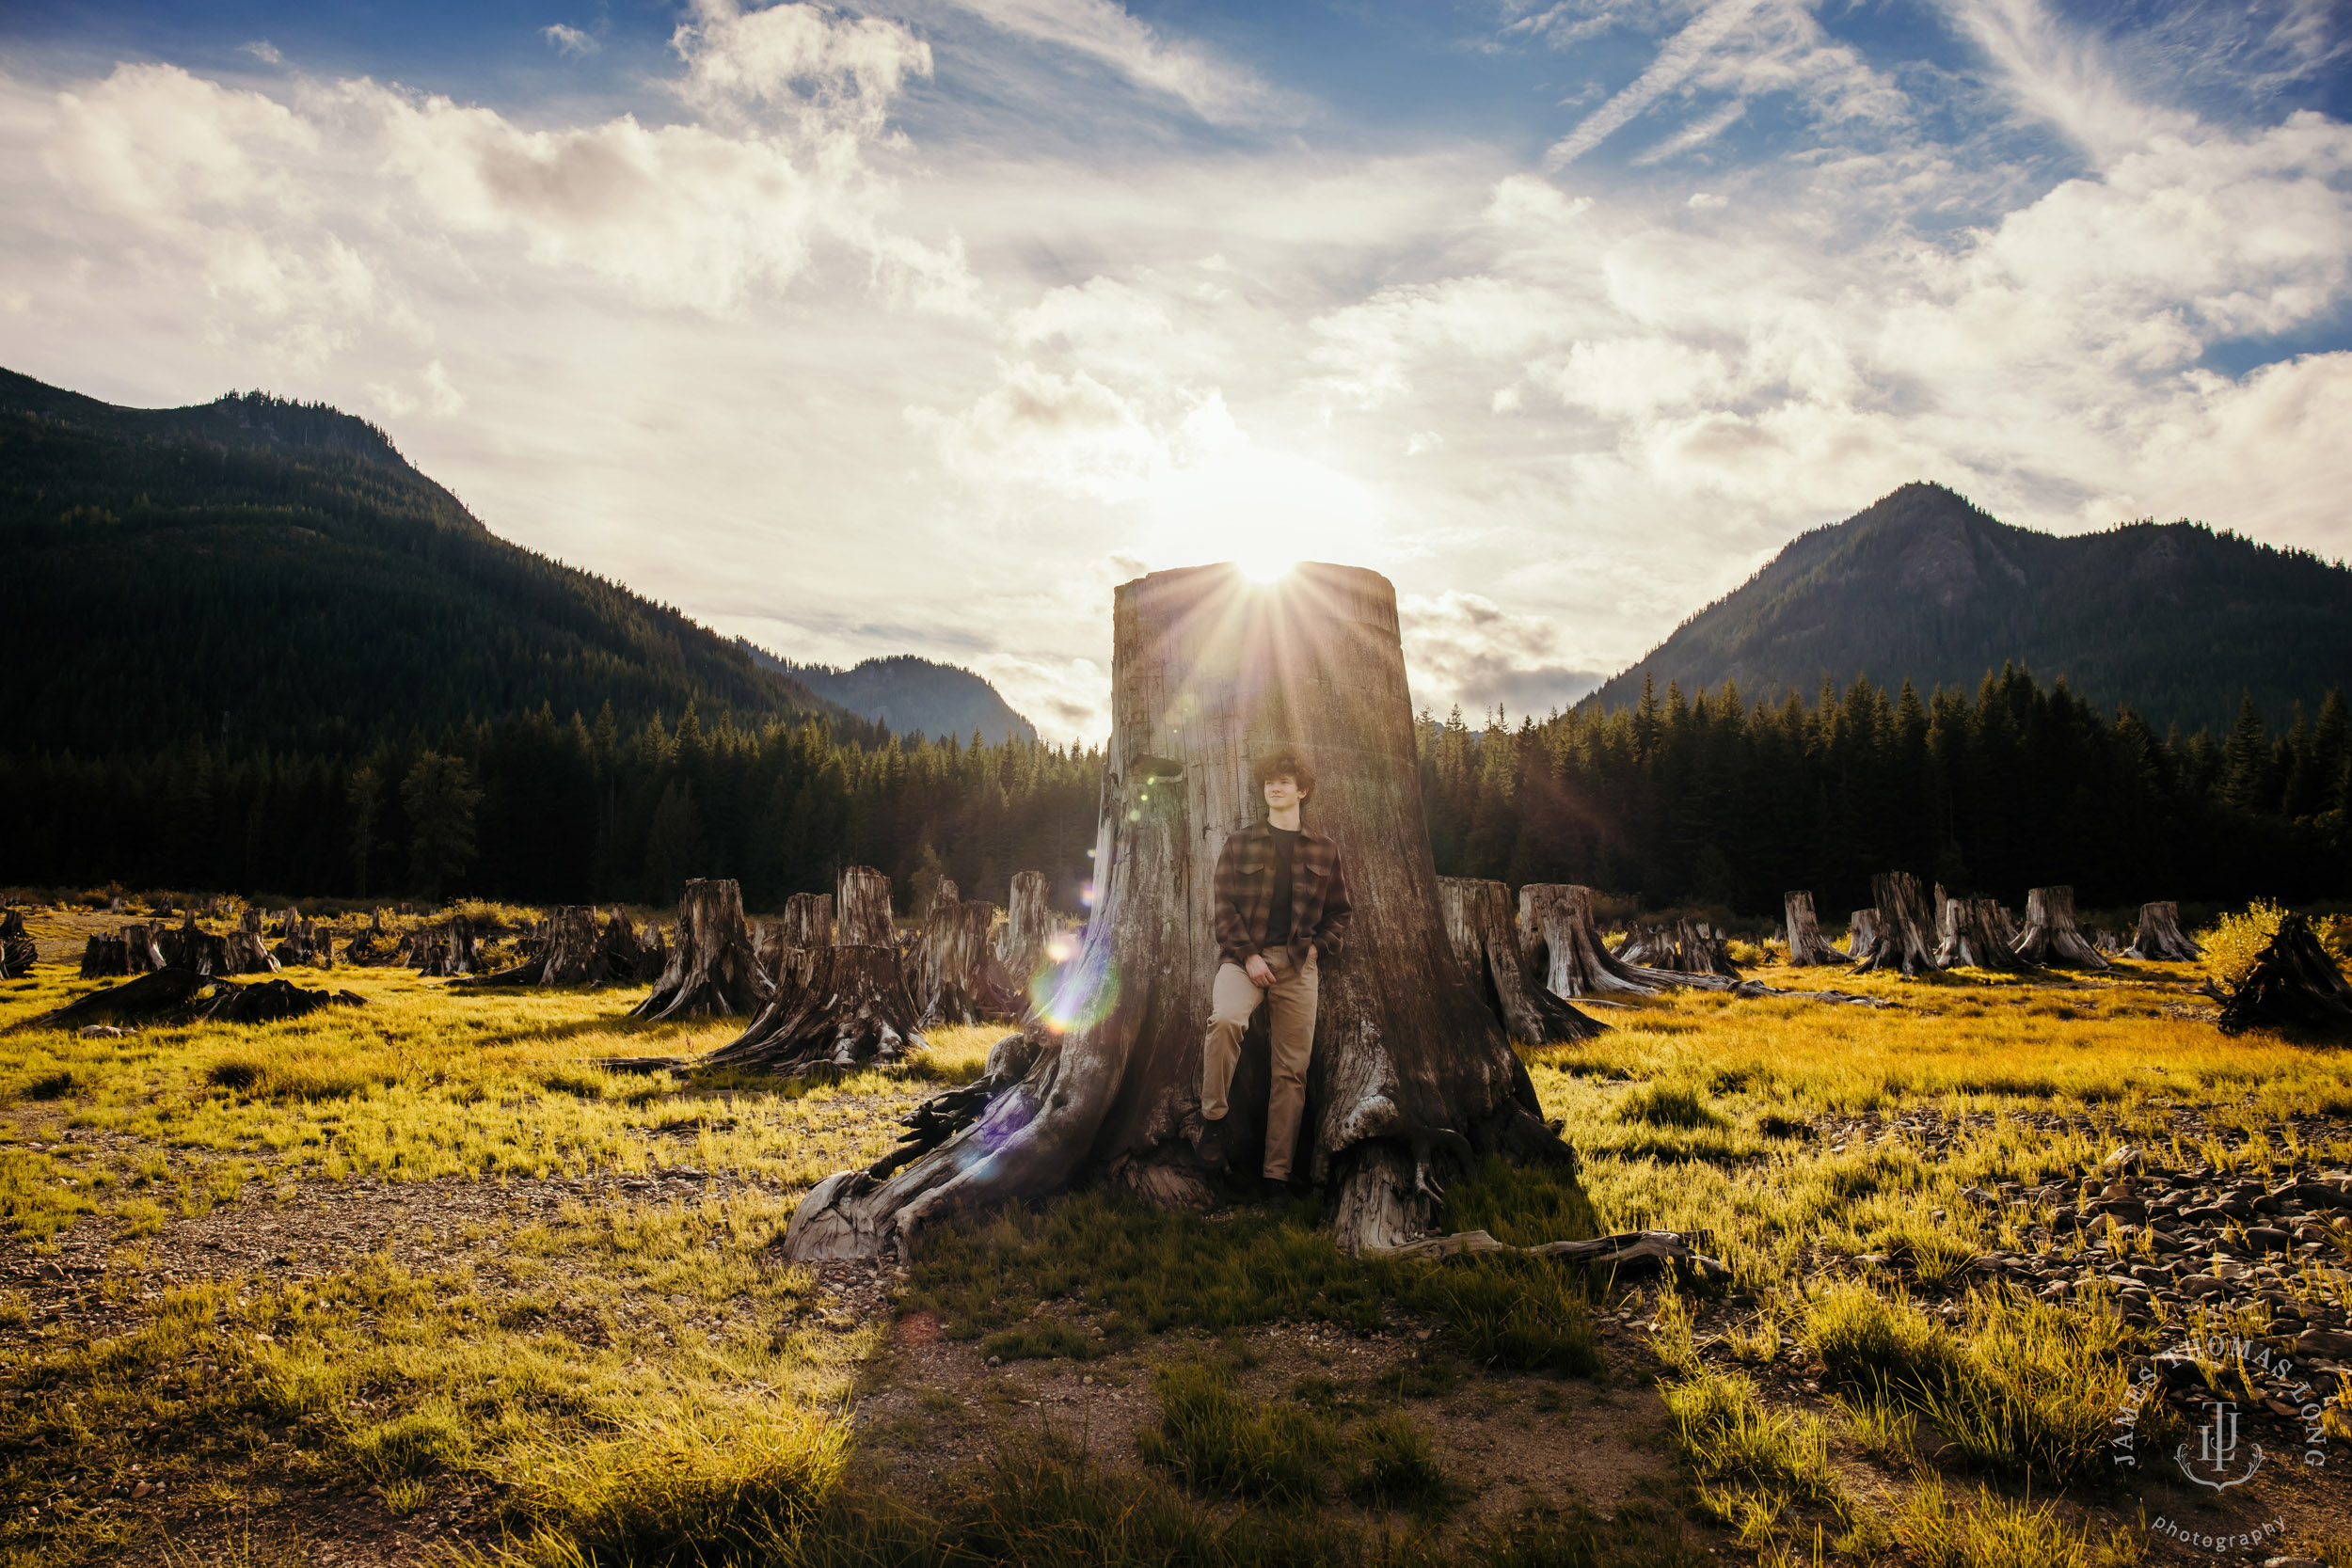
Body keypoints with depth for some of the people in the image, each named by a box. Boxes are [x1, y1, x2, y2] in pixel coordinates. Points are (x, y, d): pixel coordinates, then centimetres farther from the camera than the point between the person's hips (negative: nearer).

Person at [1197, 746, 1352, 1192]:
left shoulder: (1324, 852, 15)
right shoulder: (1240, 845, 10)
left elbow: (1339, 913, 19)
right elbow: (1224, 906, 3)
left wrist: (1320, 948, 1)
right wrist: (1248, 955, -10)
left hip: (1298, 964, 2)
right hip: (1244, 958, -2)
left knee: (1293, 1069, -1)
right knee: (1225, 1020, -33)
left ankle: (1277, 1169, 4)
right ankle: (1214, 1120, -19)